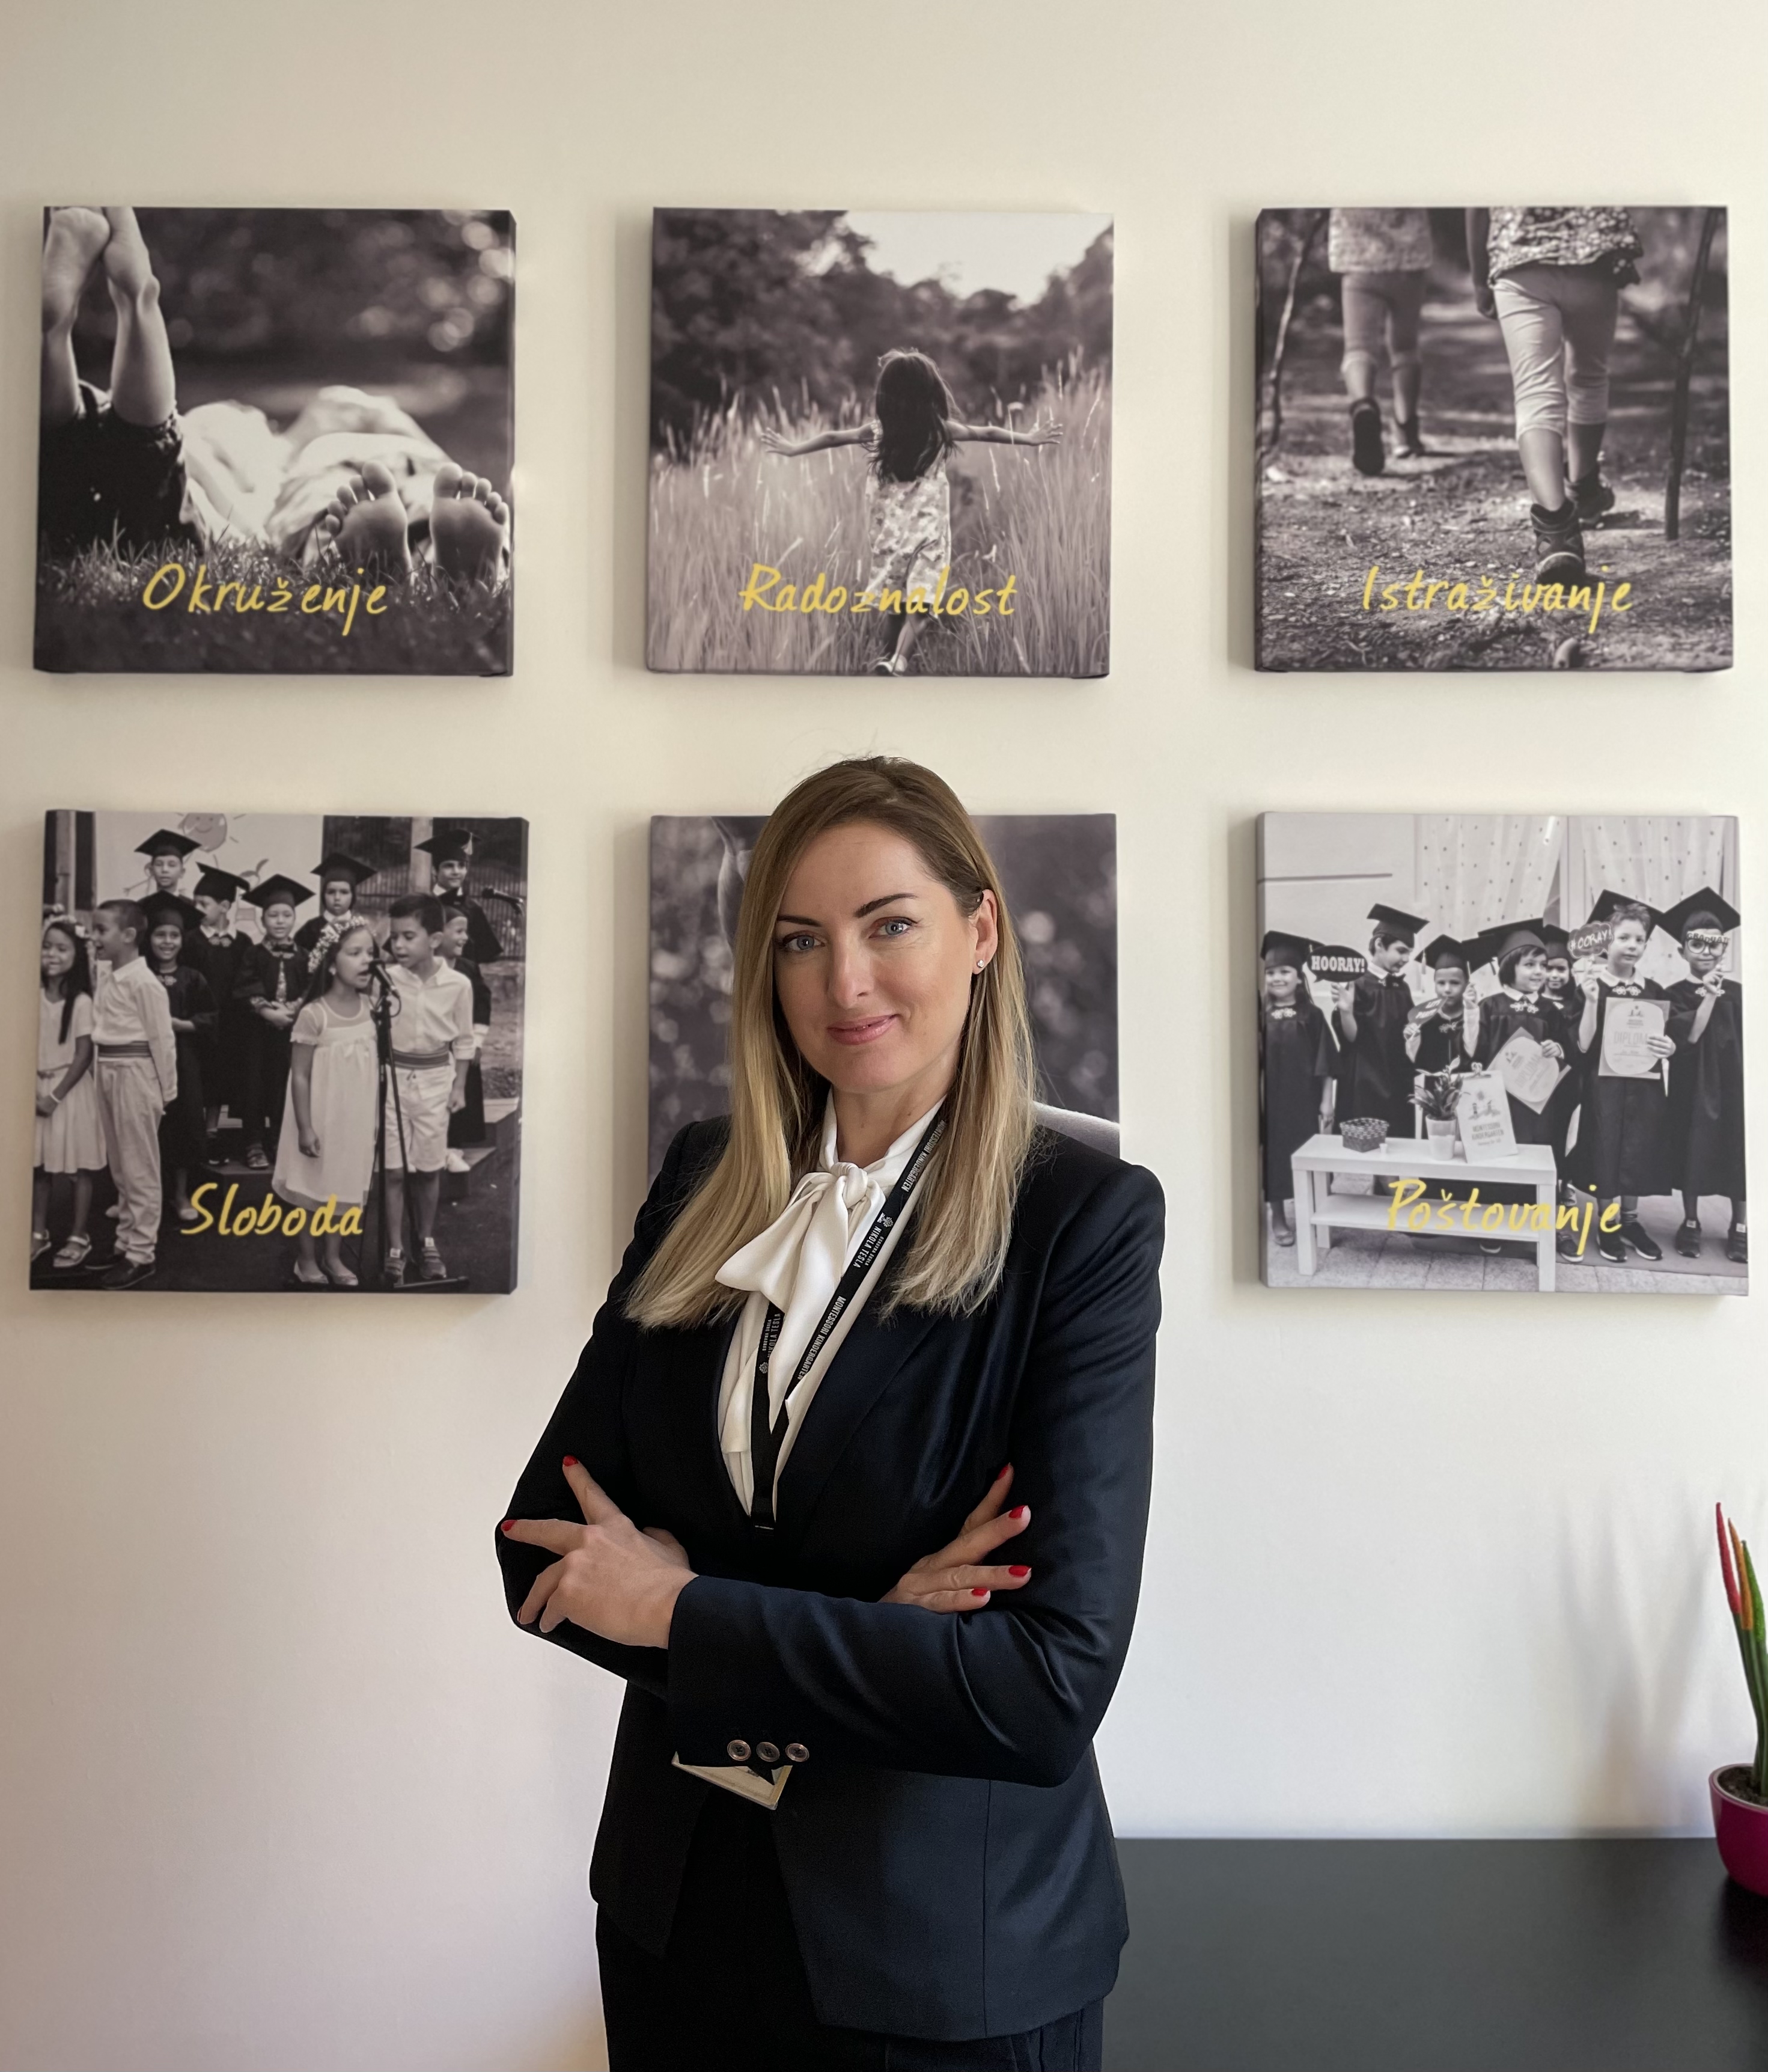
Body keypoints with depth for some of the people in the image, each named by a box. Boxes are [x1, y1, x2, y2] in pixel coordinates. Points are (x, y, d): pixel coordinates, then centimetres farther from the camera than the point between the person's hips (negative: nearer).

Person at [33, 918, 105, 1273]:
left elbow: (84, 1055, -11)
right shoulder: (34, 998, 2)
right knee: (38, 1163, 10)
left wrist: (57, 1095, -13)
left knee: (79, 1164, 1)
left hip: (72, 1089, -4)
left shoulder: (81, 1002, -11)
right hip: (39, 1088, 4)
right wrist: (34, 1090, -6)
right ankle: (39, 1233, 21)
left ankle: (78, 1237, 11)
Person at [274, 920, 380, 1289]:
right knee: (313, 1193, 8)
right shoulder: (313, 1014, -19)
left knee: (344, 1189, 15)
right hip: (322, 1118, -5)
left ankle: (334, 1258, 30)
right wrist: (305, 1128, -17)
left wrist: (374, 1117, 12)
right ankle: (306, 1263, 23)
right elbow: (300, 1076, -15)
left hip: (356, 1119, 5)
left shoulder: (369, 1007, -1)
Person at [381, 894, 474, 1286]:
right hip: (392, 1077, -1)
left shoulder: (458, 985, -7)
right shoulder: (385, 980, -10)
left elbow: (463, 1041, 3)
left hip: (435, 1080, 1)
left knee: (429, 1169, 11)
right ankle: (395, 1250, 14)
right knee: (394, 1169, 3)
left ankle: (427, 1242, 29)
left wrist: (459, 1087, 4)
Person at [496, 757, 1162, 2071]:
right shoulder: (705, 1184, -2)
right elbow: (546, 1543, -4)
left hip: (947, 1958, -3)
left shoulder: (1087, 1219, -15)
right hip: (678, 1906, 4)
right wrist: (853, 1634, -18)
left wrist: (682, 1608, -17)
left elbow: (1053, 1687, -21)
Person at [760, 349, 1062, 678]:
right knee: (918, 603, -9)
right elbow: (988, 433, 7)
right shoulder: (941, 429, -3)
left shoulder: (877, 431, -4)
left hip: (890, 528, 2)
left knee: (895, 597, 19)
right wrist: (1030, 438, 19)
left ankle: (893, 655, 36)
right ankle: (898, 660, -29)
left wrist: (793, 447, 16)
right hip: (929, 529, -2)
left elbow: (833, 437, 3)